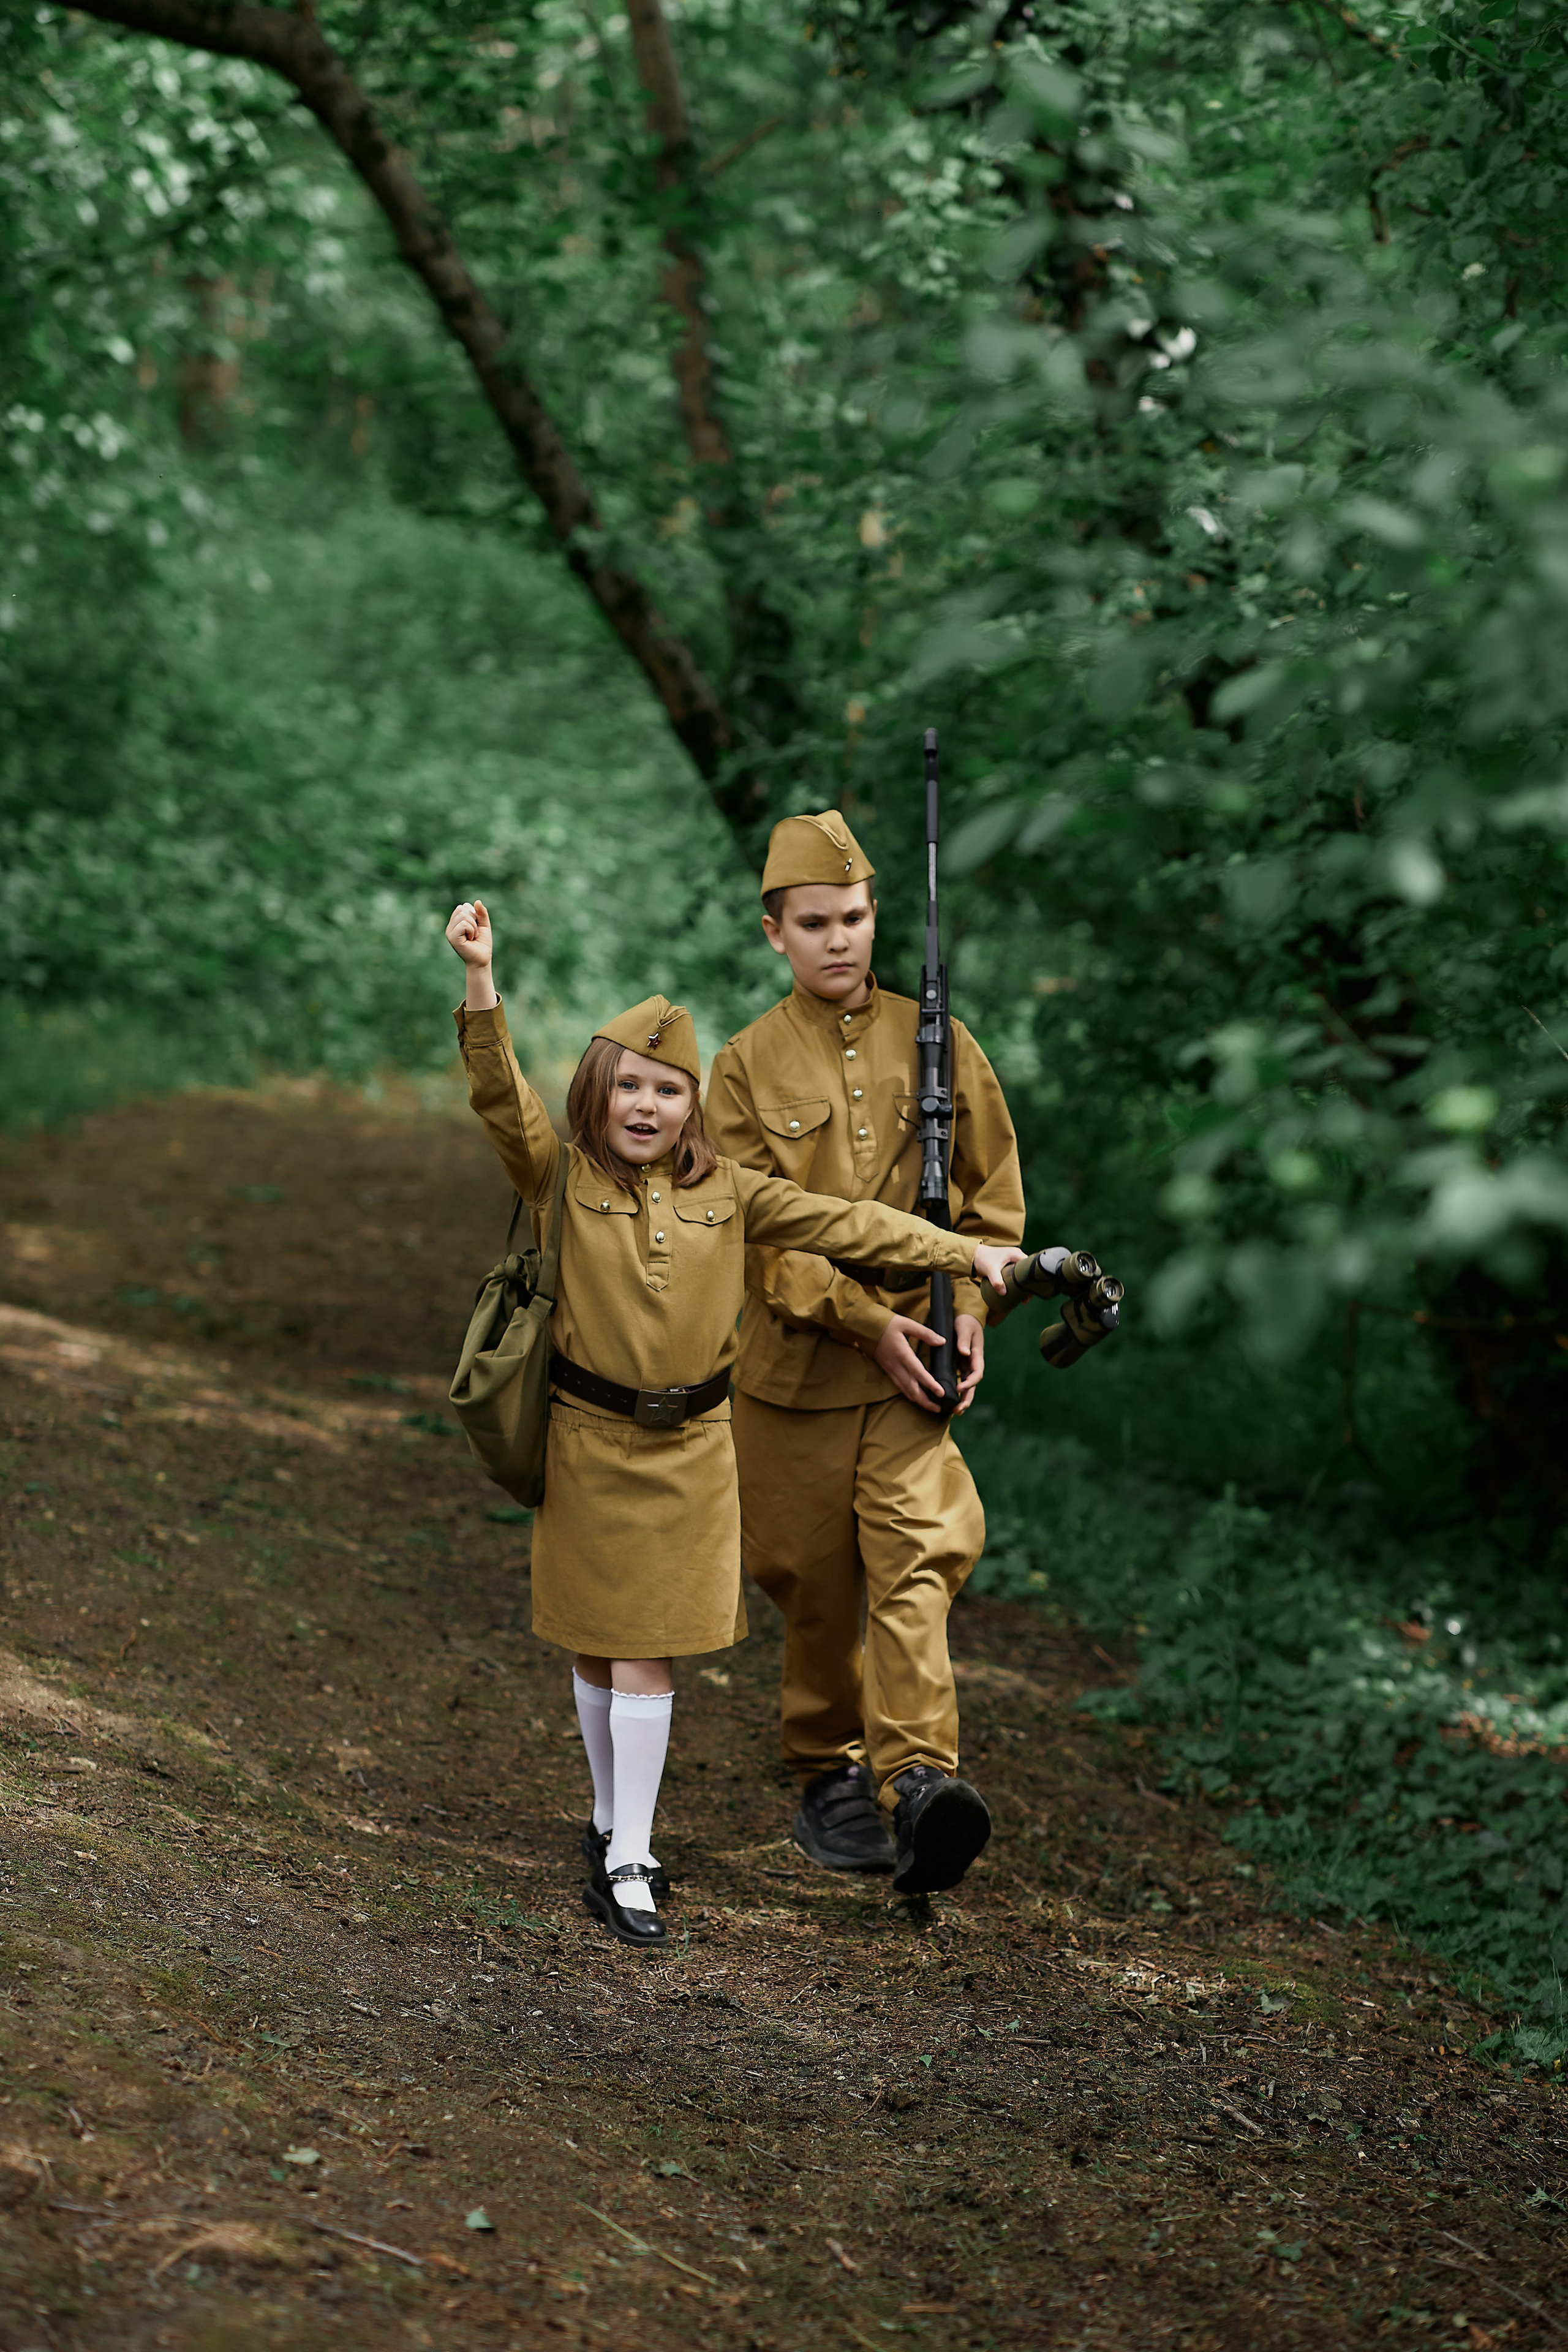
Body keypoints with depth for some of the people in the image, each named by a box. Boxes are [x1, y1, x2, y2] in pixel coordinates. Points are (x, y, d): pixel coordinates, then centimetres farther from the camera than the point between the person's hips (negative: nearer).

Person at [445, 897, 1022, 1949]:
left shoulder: (727, 1192, 1)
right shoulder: (564, 1178, -6)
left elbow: (845, 1223, 3)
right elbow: (499, 1092, -19)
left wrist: (968, 1253, 1)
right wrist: (482, 977, -33)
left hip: (691, 1445, 1)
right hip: (590, 1440, -1)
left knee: (646, 1653, -1)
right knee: (601, 1648, 9)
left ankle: (627, 1859, 4)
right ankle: (614, 1819, 28)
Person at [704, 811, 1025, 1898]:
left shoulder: (937, 1041, 4)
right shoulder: (747, 1067, -1)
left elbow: (993, 1193, 9)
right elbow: (756, 1234, -7)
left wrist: (970, 1310, -5)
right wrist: (864, 1324, -15)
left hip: (917, 1356, 0)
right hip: (797, 1362, 0)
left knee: (917, 1558, -16)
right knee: (816, 1584, 9)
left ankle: (920, 1779, -27)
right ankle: (829, 1778, 25)